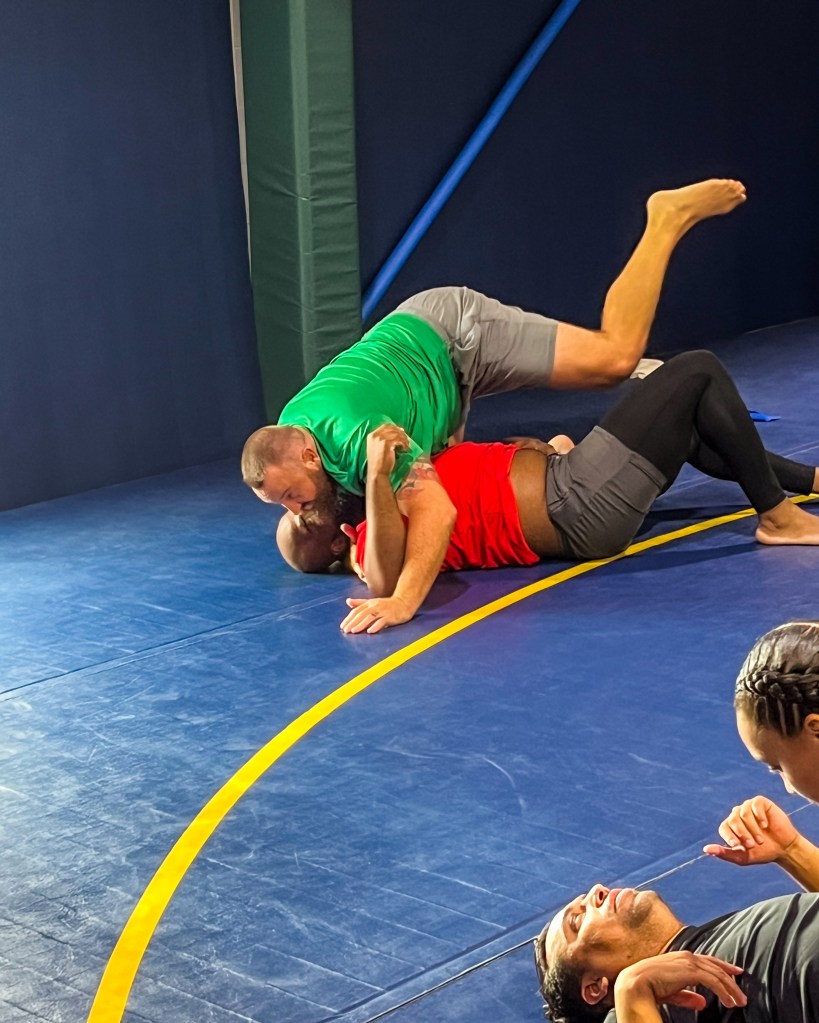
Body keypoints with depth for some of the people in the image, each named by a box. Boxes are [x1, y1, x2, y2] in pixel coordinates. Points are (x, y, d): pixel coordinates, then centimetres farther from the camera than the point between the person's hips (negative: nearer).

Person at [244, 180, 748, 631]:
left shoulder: (356, 438, -43)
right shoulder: (285, 438, -18)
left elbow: (437, 511, -52)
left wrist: (402, 602, -61)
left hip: (456, 336, -8)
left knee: (614, 355, -11)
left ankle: (669, 219, 9)